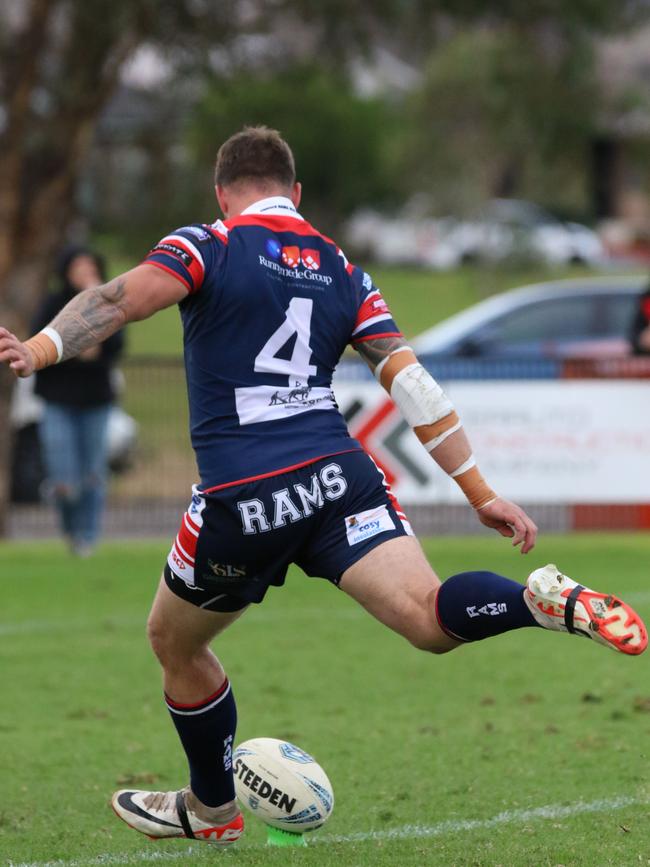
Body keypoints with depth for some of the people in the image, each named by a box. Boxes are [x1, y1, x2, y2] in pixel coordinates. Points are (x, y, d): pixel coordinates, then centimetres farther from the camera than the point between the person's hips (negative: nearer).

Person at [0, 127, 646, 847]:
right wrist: (481, 493, 16)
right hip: (339, 477, 3)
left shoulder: (209, 246, 3)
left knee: (175, 644, 22)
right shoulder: (343, 273, 17)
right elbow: (413, 387, 14)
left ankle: (211, 809, 37)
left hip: (241, 502, -3)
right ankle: (549, 601, -40)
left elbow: (122, 299, -16)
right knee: (431, 618, -12)